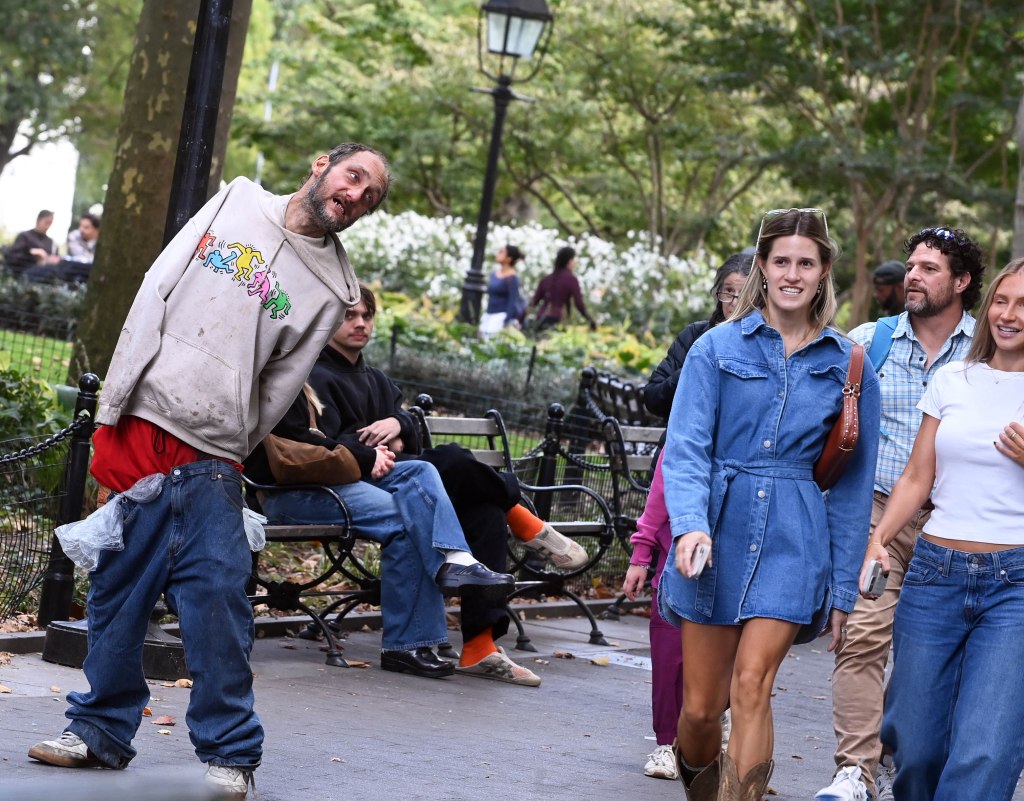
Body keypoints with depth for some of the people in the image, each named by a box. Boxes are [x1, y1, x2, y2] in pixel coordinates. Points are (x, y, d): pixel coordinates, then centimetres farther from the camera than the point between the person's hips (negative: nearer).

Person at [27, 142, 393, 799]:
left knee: (217, 601, -8)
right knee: (116, 595, 5)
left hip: (208, 461, -1)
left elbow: (278, 388, 6)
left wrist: (228, 454, 1)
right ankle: (103, 731, 19)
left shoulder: (332, 287, 6)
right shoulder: (236, 202, 11)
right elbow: (157, 293, 8)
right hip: (135, 429, 2)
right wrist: (115, 409, 1)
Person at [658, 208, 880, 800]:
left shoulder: (848, 365, 6)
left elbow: (854, 484, 9)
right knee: (701, 707, 5)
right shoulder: (718, 347, 3)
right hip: (718, 533, 0)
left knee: (752, 689, -16)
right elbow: (686, 446, -5)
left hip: (794, 542, 0)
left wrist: (844, 588, 7)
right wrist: (691, 524, -24)